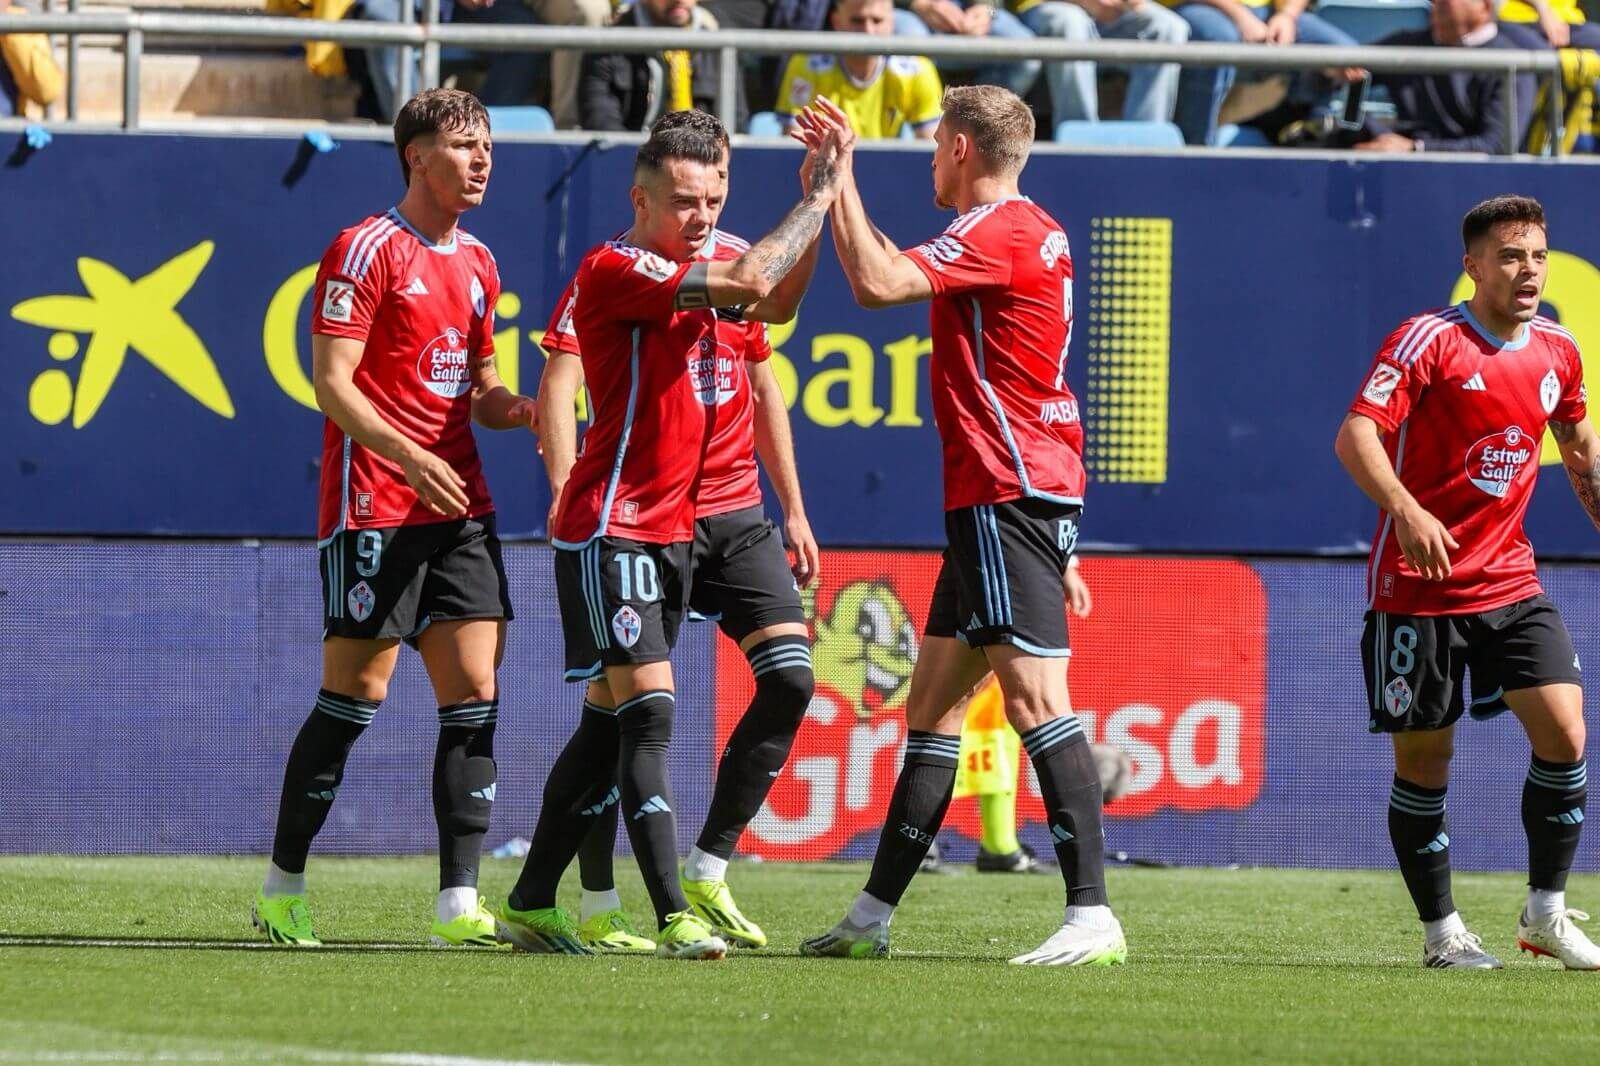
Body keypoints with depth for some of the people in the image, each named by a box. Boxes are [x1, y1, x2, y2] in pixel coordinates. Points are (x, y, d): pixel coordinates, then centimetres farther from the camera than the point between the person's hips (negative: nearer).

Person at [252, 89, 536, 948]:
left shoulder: (477, 263, 16)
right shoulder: (367, 250, -7)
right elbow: (331, 383, -13)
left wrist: (528, 409, 2)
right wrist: (408, 455, -25)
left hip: (458, 506, 7)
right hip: (373, 512, -7)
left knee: (475, 692, -2)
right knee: (356, 692, -5)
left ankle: (458, 904, -3)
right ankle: (282, 891, 8)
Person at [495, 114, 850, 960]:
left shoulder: (692, 276, 13)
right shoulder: (615, 269, -14)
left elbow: (771, 302, 23)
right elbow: (750, 282, -22)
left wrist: (818, 201, 11)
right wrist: (817, 201, -11)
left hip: (670, 531, 9)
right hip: (611, 531, -9)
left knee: (612, 724, 11)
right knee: (647, 714, -15)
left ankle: (531, 905, 19)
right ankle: (674, 918, -21)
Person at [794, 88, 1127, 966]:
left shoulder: (998, 231, -13)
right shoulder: (1034, 231, 19)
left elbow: (878, 283, -22)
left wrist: (841, 182, -14)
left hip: (1009, 497, -11)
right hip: (994, 501, 11)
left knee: (1034, 697, -16)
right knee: (932, 702, 13)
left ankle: (1091, 914, -21)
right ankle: (872, 916, 17)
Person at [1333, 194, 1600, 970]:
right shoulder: (1429, 340, -11)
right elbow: (1355, 436, -21)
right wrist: (1406, 511, -36)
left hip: (1509, 579, 4)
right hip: (1418, 584, -4)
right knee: (1422, 761, 1)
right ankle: (1441, 930, 15)